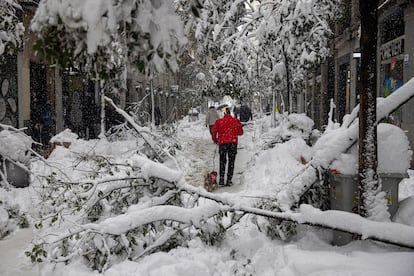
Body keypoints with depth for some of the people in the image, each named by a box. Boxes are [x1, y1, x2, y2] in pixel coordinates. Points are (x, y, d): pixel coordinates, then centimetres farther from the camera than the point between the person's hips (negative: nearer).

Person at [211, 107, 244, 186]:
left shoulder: (219, 121, 4)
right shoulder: (236, 121, 6)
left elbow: (214, 131, 2)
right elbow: (241, 132, 10)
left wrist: (215, 140, 19)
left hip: (222, 142, 0)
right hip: (233, 142, 0)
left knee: (222, 161, 11)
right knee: (231, 161, 7)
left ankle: (221, 180, 6)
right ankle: (229, 180, 5)